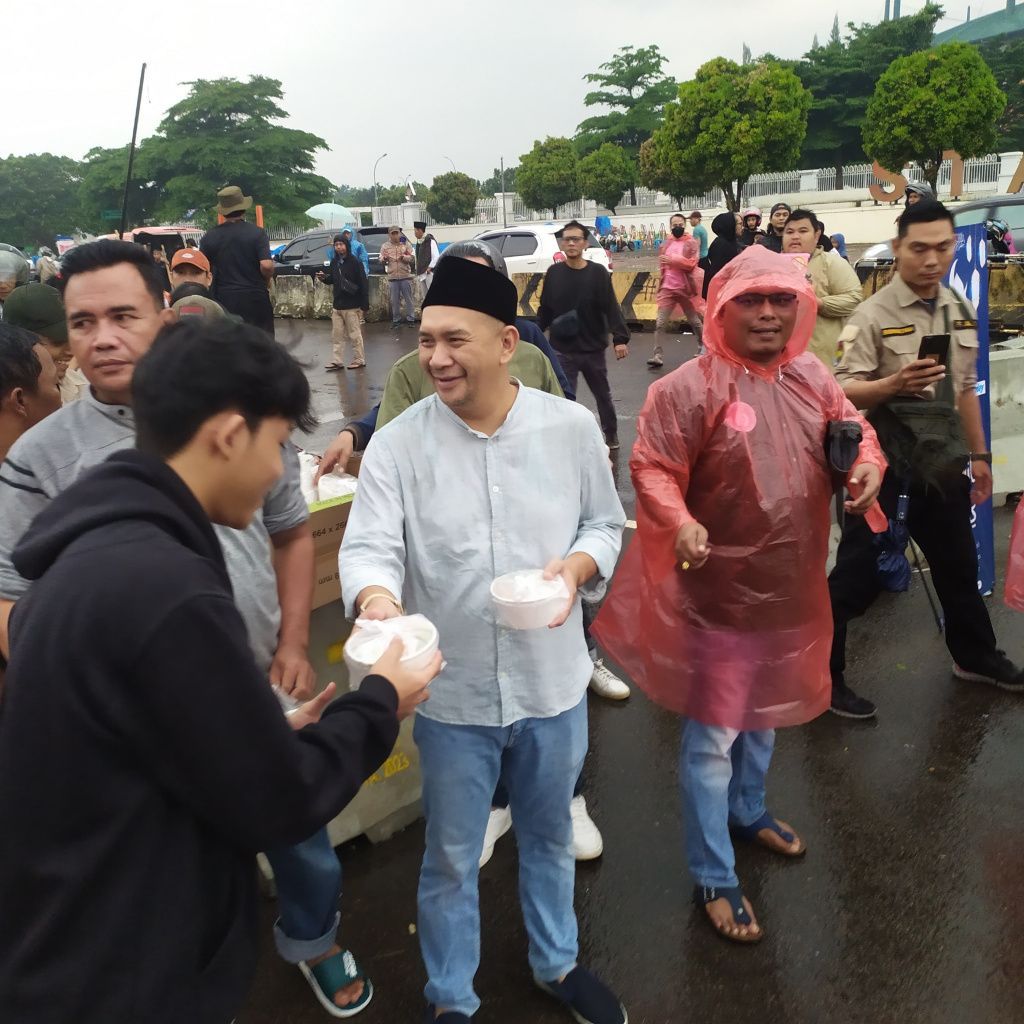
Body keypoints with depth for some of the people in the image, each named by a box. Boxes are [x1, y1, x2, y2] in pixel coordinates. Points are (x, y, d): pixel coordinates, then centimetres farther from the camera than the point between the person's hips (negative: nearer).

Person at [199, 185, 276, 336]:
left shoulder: (210, 236, 1)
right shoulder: (257, 232, -7)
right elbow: (266, 265, -17)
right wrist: (267, 281, 3)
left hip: (224, 299, 2)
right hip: (255, 298, -2)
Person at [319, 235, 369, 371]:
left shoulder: (355, 263, -10)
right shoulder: (334, 263, 7)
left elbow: (364, 285, -11)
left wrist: (364, 306, -15)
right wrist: (324, 278, -4)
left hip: (352, 306, -6)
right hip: (337, 306, 6)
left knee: (355, 335, 1)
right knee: (337, 336, 9)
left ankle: (359, 360, 11)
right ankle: (338, 361, 15)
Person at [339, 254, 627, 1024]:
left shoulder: (571, 426, -6)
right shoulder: (397, 445, -11)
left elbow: (605, 522, 3)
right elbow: (370, 546, -17)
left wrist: (578, 566, -19)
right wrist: (377, 598, -40)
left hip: (553, 681, 2)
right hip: (453, 692, -1)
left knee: (550, 836, 24)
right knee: (451, 858, 16)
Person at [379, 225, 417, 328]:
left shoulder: (406, 244, 6)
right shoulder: (385, 246, 10)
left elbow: (413, 258, -1)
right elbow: (381, 262, 8)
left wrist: (404, 257, -18)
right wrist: (384, 259, -14)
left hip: (406, 276, -1)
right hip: (392, 277, 1)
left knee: (408, 299, 2)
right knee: (394, 300, 4)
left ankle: (410, 319, 7)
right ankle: (396, 320, 10)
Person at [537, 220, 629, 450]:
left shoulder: (598, 272, -6)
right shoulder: (554, 273, -1)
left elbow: (611, 307, -10)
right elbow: (545, 310, 6)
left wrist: (620, 338, -20)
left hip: (593, 348, 0)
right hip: (562, 350, 0)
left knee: (603, 395, 17)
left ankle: (611, 435, 36)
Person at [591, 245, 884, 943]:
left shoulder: (812, 378, 2)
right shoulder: (690, 388, -18)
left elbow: (857, 430, 13)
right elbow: (652, 467, -19)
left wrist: (869, 465, -9)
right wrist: (679, 523, -37)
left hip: (792, 589, 7)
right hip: (719, 592, -7)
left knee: (765, 710, 27)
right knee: (713, 734, 5)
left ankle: (748, 810, 55)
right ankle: (713, 878, 24)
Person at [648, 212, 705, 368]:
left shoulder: (691, 243, -2)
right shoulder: (666, 244, 12)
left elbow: (691, 262, -17)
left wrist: (672, 259, -23)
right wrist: (661, 281, 13)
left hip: (685, 289, -3)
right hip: (667, 289, 3)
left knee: (694, 321, 12)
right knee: (660, 323, -8)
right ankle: (658, 356, -10)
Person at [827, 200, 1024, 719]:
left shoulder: (961, 311, 9)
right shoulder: (873, 315, -13)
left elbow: (966, 389, 16)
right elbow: (842, 391, -19)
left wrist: (979, 454, 17)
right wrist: (893, 385, -36)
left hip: (943, 461, 7)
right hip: (884, 463, -7)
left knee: (958, 563, 22)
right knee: (857, 573, 0)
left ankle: (976, 656, 43)